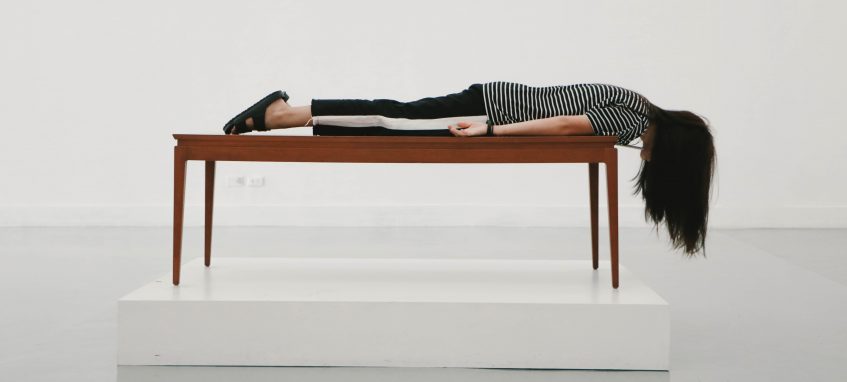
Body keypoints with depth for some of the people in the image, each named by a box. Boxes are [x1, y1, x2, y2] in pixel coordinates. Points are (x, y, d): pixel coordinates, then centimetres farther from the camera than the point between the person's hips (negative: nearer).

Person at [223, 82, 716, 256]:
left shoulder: (637, 110, 13)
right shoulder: (634, 122, -15)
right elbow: (565, 124, -22)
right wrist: (493, 131, -23)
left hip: (498, 102, 8)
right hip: (495, 109, -8)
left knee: (395, 116, 4)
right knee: (394, 121, -10)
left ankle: (280, 112, 4)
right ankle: (278, 115, -10)